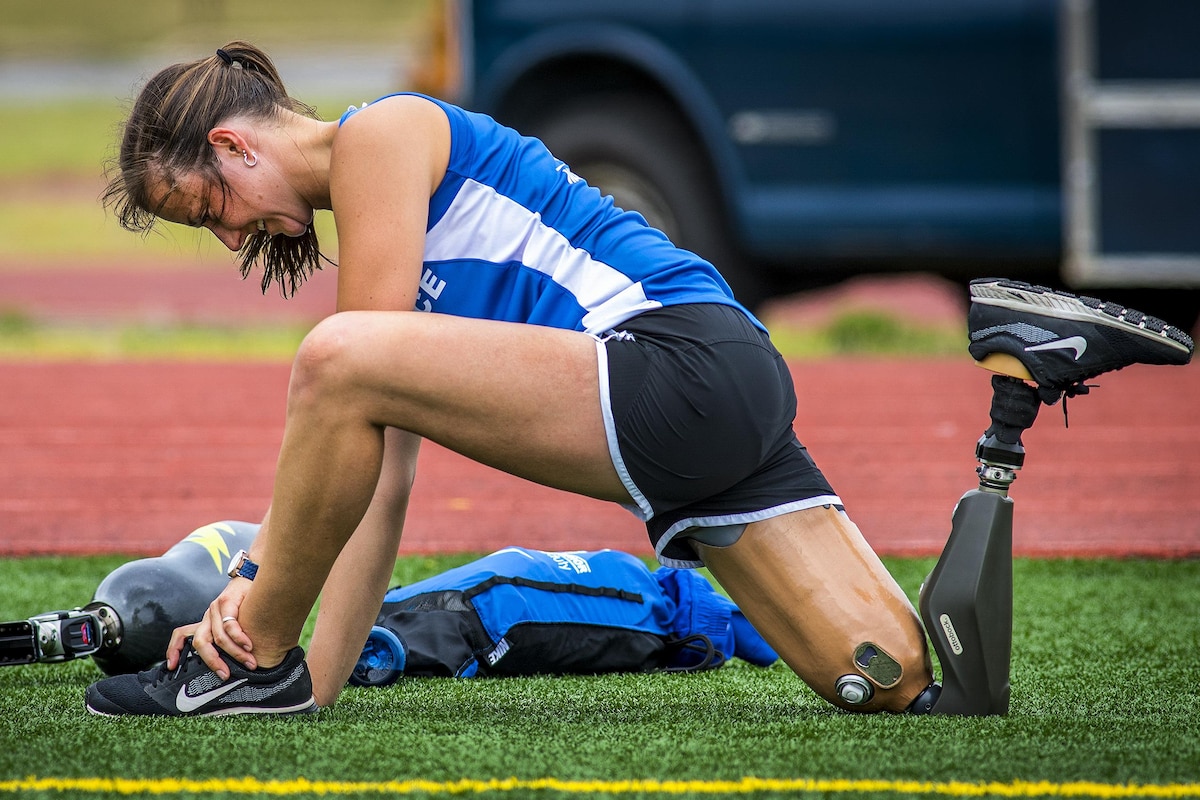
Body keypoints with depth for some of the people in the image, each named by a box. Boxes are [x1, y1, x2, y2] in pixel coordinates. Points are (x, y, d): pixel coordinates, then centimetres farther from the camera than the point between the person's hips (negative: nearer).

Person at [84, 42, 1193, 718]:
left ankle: (252, 661, -9)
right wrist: (321, 685, 17)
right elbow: (379, 479, 24)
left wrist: (257, 582, -8)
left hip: (680, 359, -10)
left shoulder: (380, 134, 1)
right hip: (724, 413, 10)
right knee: (901, 687, -2)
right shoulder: (374, 218, 29)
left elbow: (345, 374, -9)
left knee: (343, 361, -23)